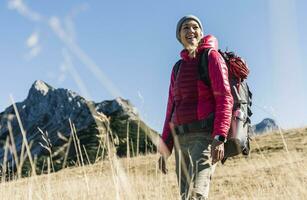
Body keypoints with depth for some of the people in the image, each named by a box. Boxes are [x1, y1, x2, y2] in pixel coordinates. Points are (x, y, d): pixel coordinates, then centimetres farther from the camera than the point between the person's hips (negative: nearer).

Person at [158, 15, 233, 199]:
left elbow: (225, 99, -10)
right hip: (182, 139, 7)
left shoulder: (212, 57, 0)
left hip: (206, 135, -7)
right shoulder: (178, 68, 19)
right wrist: (165, 148, 13)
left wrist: (219, 138, -22)